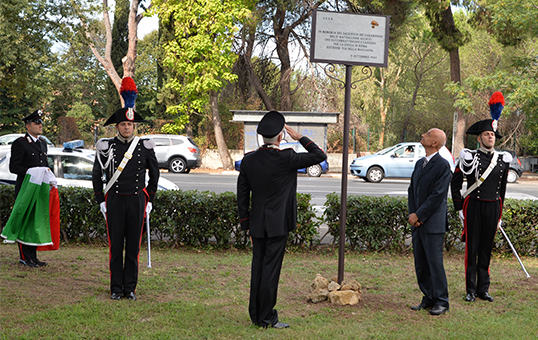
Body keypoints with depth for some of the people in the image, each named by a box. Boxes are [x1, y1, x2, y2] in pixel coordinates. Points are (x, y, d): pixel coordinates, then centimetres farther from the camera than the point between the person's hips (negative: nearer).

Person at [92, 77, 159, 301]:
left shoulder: (145, 147, 2)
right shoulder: (106, 147, 0)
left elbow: (154, 173, 12)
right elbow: (97, 175, 7)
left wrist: (149, 200, 7)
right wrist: (101, 201, 2)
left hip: (137, 201, 1)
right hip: (115, 201, -1)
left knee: (133, 246, 4)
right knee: (115, 246, 2)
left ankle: (130, 288, 13)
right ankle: (116, 288, 11)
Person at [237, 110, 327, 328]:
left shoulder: (248, 160, 1)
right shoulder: (286, 159, -15)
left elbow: (242, 196, 7)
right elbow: (320, 155, -7)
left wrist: (246, 224, 15)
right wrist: (299, 137, 0)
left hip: (257, 224, 5)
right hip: (278, 224, -5)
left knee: (258, 268, 12)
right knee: (271, 269, -1)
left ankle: (255, 315, 18)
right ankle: (266, 317, 3)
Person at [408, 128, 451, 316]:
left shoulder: (442, 165, -10)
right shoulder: (420, 163, 16)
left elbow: (437, 195, -16)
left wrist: (418, 215, -14)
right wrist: (412, 214, 0)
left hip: (433, 223, -8)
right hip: (417, 222, 8)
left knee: (434, 262, -5)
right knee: (420, 263, 11)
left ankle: (441, 302, 3)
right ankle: (428, 298, 21)